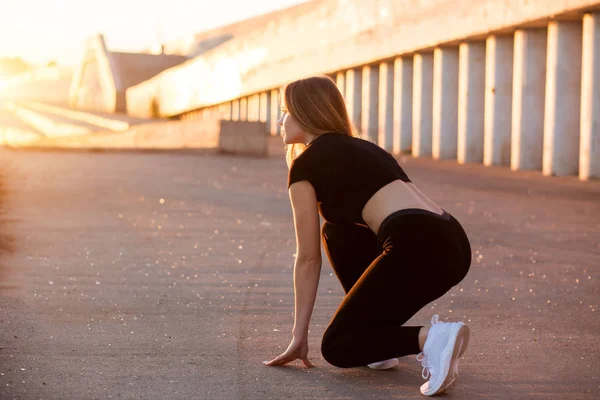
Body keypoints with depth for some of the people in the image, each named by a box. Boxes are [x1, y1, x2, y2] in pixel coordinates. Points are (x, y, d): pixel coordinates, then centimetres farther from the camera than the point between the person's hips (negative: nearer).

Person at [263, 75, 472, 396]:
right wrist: (360, 307, 44)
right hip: (452, 245, 8)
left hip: (419, 248, -8)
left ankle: (431, 338, -15)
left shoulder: (305, 165, 8)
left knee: (336, 348, 8)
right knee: (339, 231, 29)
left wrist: (299, 336, 17)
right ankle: (378, 344, 21)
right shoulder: (360, 149, 31)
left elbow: (308, 258, 9)